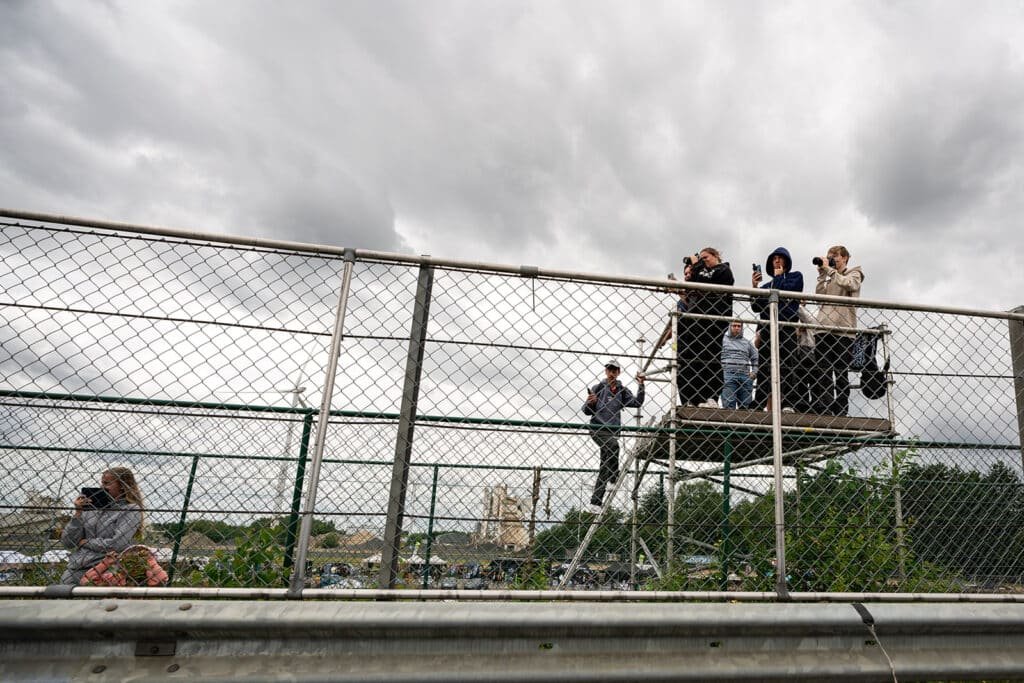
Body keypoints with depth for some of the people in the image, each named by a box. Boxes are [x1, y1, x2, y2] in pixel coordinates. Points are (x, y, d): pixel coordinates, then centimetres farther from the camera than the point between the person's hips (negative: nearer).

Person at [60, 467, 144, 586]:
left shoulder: (131, 510, -2)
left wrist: (85, 542, -1)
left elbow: (117, 545, -13)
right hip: (74, 569, 5)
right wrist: (78, 513, 1)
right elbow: (68, 543, 12)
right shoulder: (91, 507, 13)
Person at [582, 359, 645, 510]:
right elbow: (587, 411, 4)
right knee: (613, 445, -34)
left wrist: (641, 386, -10)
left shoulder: (622, 390, 9)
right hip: (597, 429, -3)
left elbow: (637, 403, -3)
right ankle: (615, 479, -21)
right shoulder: (598, 388, 2)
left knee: (605, 467, 2)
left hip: (613, 431, 3)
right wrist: (589, 403, -17)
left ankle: (595, 502, 8)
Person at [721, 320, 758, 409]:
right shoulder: (724, 339, 10)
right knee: (729, 405, -12)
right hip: (728, 374, -3)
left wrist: (754, 372, 12)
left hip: (745, 376, 4)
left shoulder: (747, 342, 19)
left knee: (745, 405, 2)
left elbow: (755, 357, 25)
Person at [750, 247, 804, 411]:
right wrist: (755, 287, 4)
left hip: (786, 326, -4)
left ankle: (788, 404, -13)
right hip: (766, 328, 4)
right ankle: (759, 405, -4)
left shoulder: (795, 276, 16)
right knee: (763, 368, -2)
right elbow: (756, 307, 16)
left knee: (786, 365, -10)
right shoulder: (767, 285, 26)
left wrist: (778, 276, 11)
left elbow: (786, 289, -5)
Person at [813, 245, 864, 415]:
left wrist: (829, 269, -4)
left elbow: (847, 284, -10)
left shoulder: (854, 274, 14)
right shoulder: (830, 279, 26)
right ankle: (823, 412, -8)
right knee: (823, 372, -5)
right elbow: (818, 295, 9)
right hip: (824, 329, 4)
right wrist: (822, 274, 8)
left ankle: (841, 413, 0)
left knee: (841, 373, -2)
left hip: (843, 331, -4)